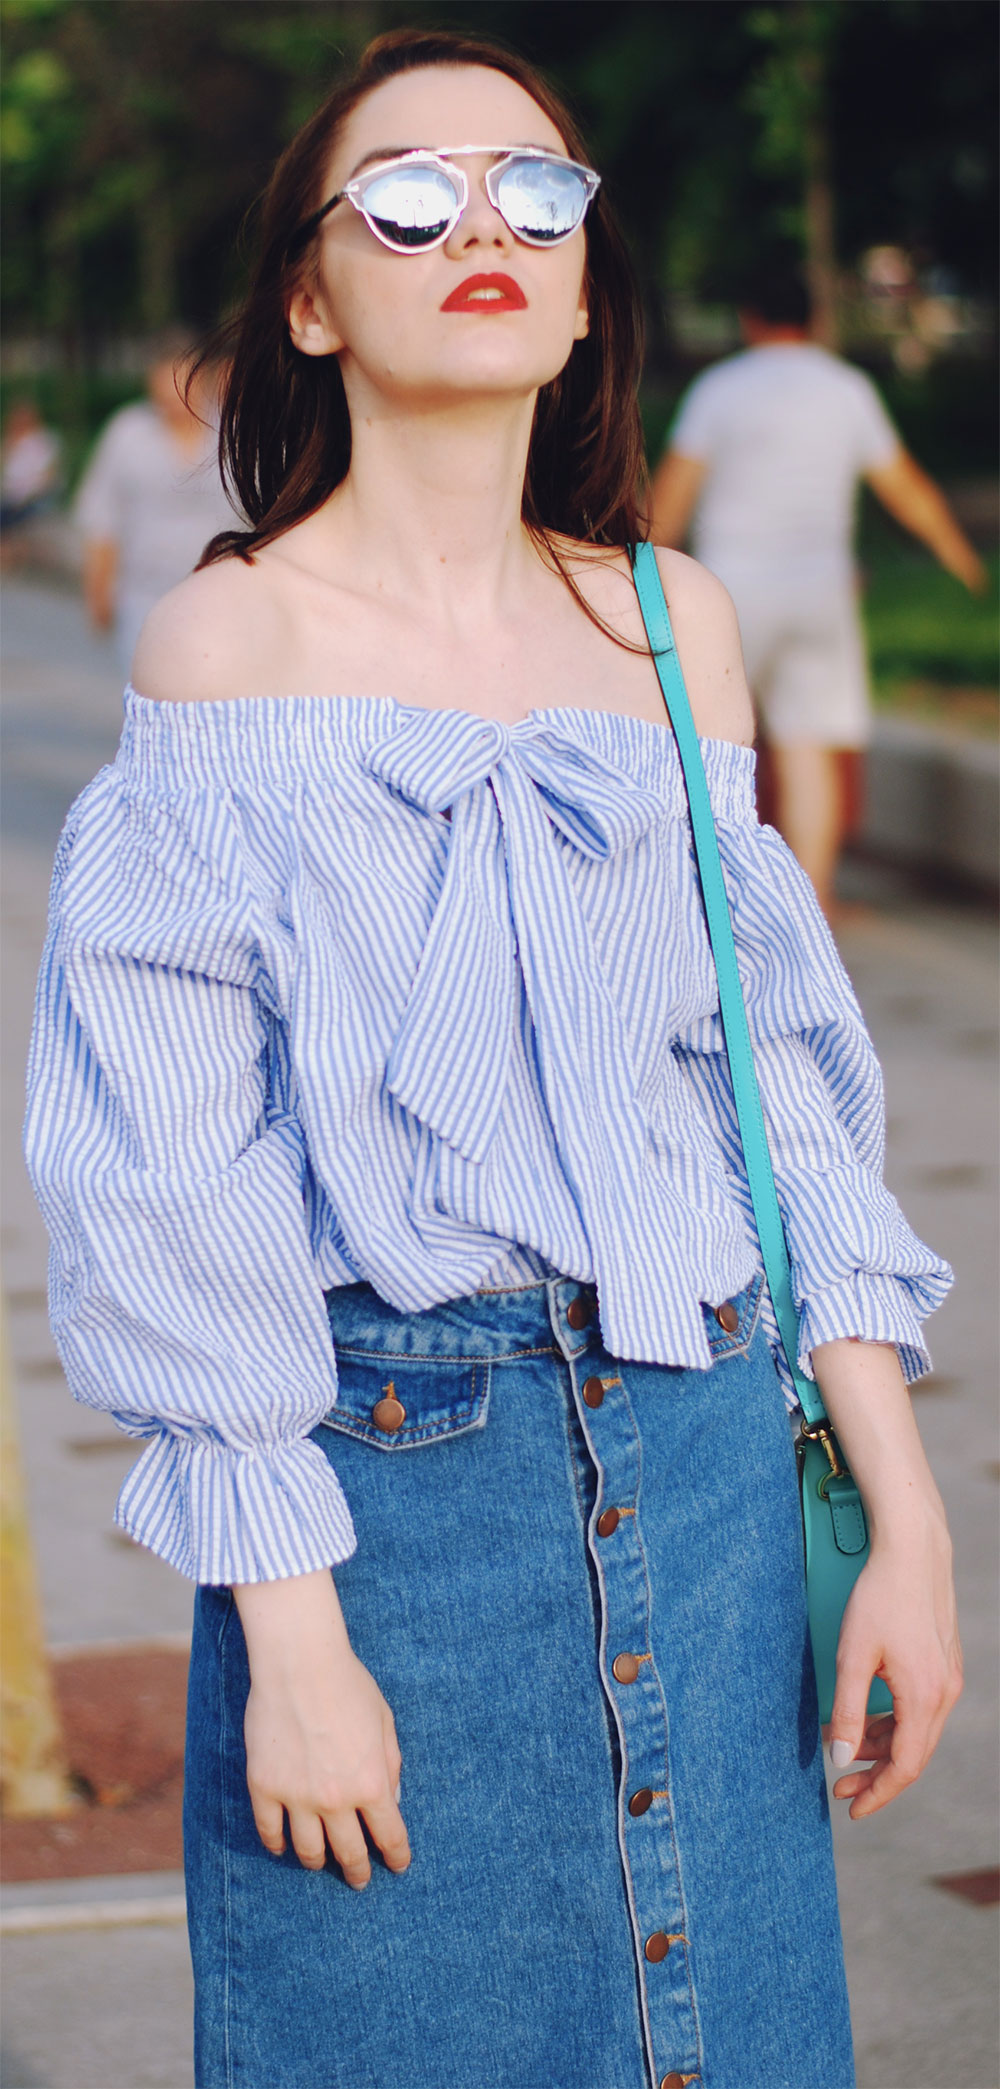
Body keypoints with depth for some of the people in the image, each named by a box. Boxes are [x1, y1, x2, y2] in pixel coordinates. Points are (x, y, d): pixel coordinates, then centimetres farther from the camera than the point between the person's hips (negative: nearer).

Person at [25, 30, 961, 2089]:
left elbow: (791, 1087, 8)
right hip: (387, 1467, -4)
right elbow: (171, 1170, -9)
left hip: (701, 1459, 4)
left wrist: (904, 1515, 3)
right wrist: (288, 1625, -13)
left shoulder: (674, 624, 6)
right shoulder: (238, 631, -6)